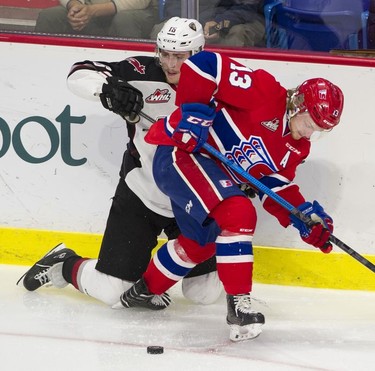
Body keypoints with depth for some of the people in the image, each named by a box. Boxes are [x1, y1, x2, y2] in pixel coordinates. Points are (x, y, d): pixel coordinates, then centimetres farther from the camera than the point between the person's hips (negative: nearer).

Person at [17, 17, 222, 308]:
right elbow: (80, 74, -17)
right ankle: (63, 264, 27)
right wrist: (109, 89, -36)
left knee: (206, 292, -3)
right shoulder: (143, 73, -12)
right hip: (140, 196, -2)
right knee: (108, 291, -7)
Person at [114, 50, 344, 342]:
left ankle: (143, 290, 48)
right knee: (238, 214, -28)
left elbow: (277, 187, 7)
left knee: (201, 244, 25)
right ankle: (239, 303, -23)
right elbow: (207, 64, -26)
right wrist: (192, 110, -28)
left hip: (218, 176, 10)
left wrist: (304, 217, -8)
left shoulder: (296, 148, 4)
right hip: (182, 152, -10)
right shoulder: (264, 93, -23)